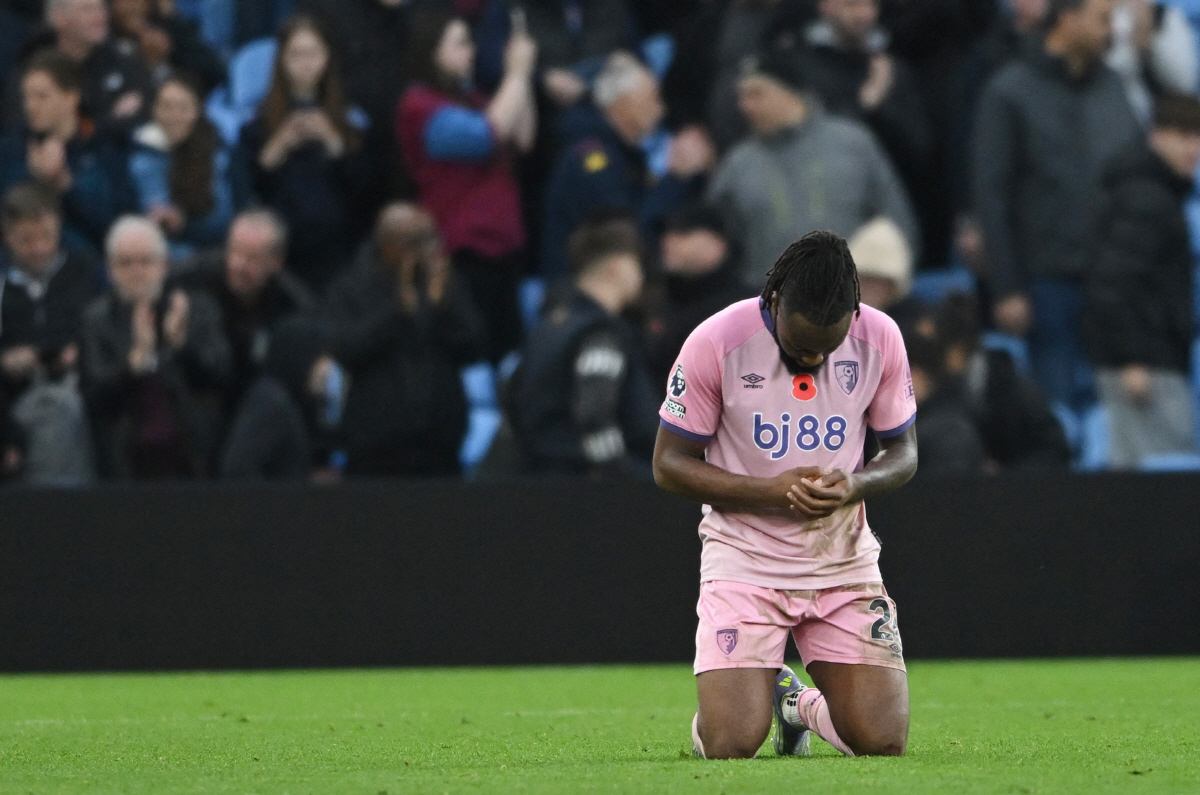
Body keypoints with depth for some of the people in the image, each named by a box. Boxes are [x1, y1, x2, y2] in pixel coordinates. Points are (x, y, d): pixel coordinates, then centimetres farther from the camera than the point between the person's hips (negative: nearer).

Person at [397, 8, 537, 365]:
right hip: (464, 251, -9)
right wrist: (516, 74, -11)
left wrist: (523, 78, 7)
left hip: (502, 242, 9)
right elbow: (486, 135, -20)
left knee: (507, 347, 7)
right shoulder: (420, 107, -10)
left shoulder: (467, 98, 16)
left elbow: (522, 140, 16)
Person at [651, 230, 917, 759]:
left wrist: (856, 485, -18)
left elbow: (903, 452, 6)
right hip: (744, 560, -3)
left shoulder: (880, 338, -6)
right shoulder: (715, 343, -15)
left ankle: (798, 702, 26)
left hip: (844, 563, 3)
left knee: (882, 741, -9)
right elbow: (669, 463, -8)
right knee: (730, 745, -18)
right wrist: (770, 490, -21)